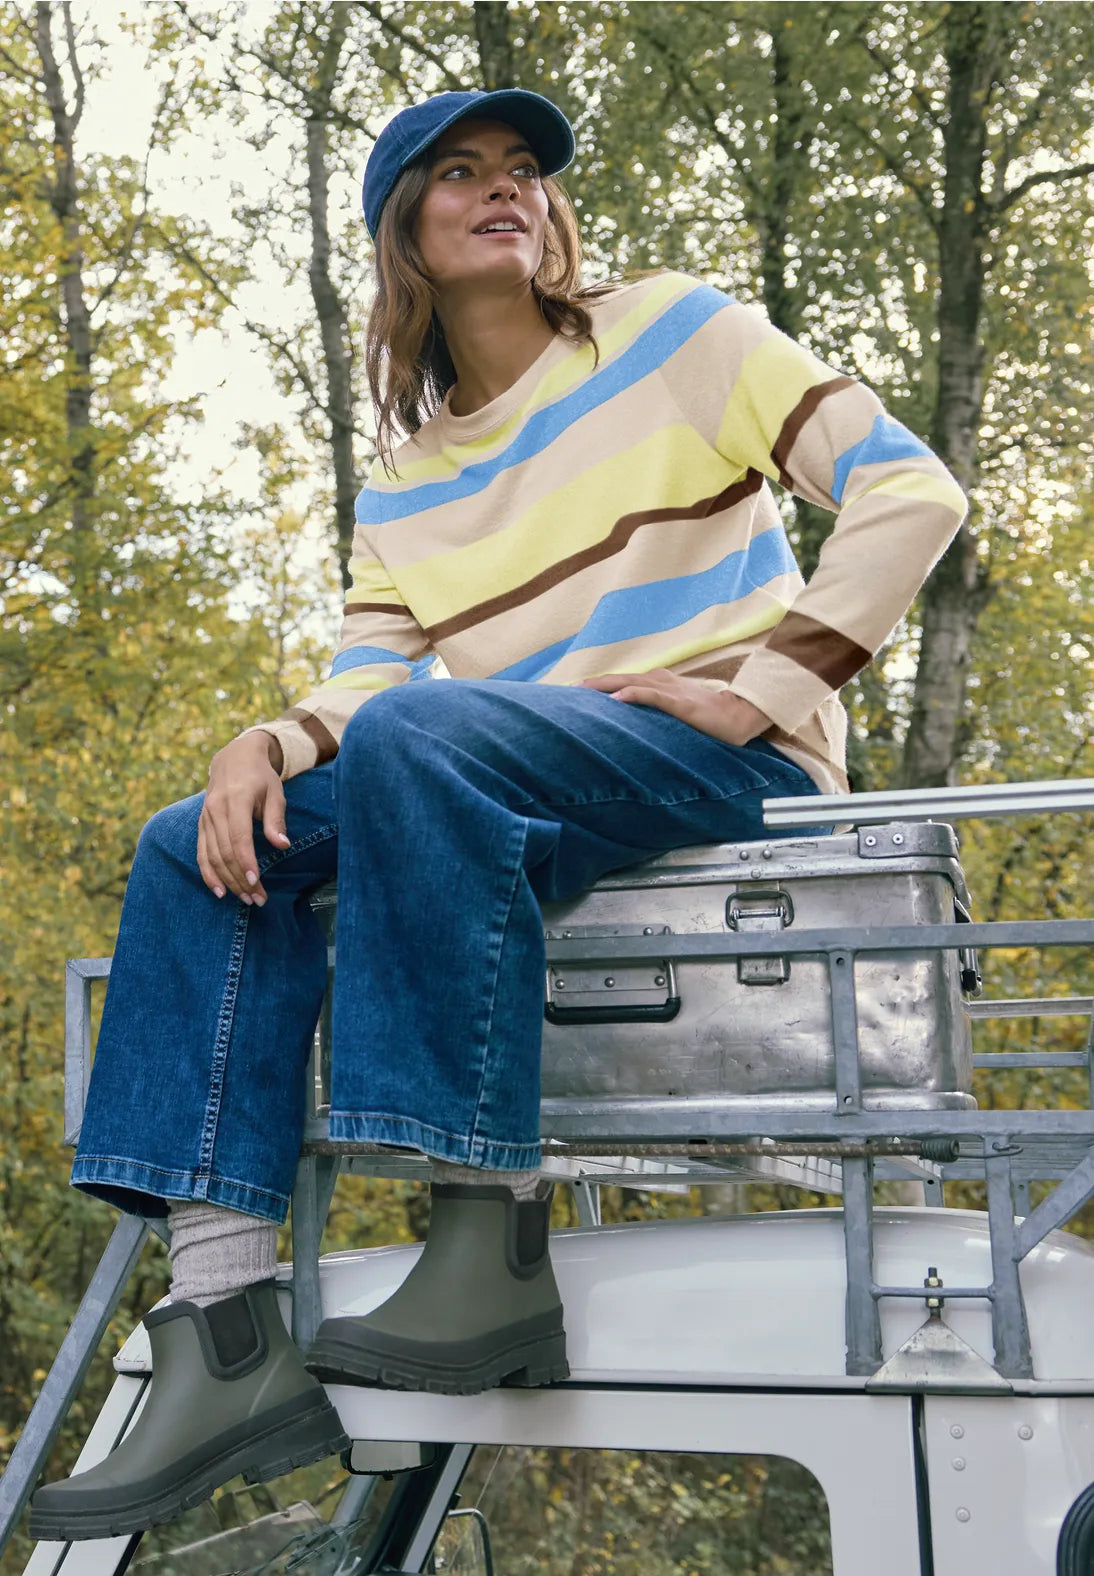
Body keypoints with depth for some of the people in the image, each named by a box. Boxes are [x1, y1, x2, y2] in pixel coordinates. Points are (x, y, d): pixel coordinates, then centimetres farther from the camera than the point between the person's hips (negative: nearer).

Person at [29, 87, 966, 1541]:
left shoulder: (669, 330, 6)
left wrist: (763, 686, -13)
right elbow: (365, 678, 6)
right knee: (194, 851, -11)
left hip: (730, 770, -5)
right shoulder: (403, 484, 19)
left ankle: (495, 1245, -32)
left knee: (415, 741, -33)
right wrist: (270, 742, -17)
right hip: (516, 807, 6)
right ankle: (227, 1338, -22)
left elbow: (912, 491, -2)